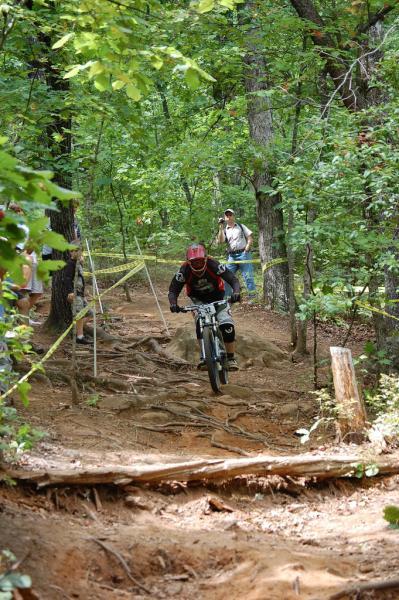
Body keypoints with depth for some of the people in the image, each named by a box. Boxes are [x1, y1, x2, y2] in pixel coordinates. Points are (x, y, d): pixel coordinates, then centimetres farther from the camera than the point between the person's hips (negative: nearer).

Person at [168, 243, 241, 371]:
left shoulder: (213, 265, -30)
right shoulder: (185, 270, -27)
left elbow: (233, 279, -31)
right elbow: (173, 290, -23)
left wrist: (235, 293, -52)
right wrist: (173, 304, -44)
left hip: (217, 297, 0)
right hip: (199, 300, 0)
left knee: (227, 325, -18)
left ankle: (231, 359, -5)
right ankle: (204, 357, -20)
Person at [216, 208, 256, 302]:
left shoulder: (241, 226, 13)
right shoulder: (224, 230, 13)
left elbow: (250, 238, 8)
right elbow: (220, 241, -6)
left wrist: (246, 249, -5)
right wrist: (221, 227, -10)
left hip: (243, 254, -2)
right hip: (231, 257, 2)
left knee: (248, 276, -7)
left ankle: (253, 297, -6)